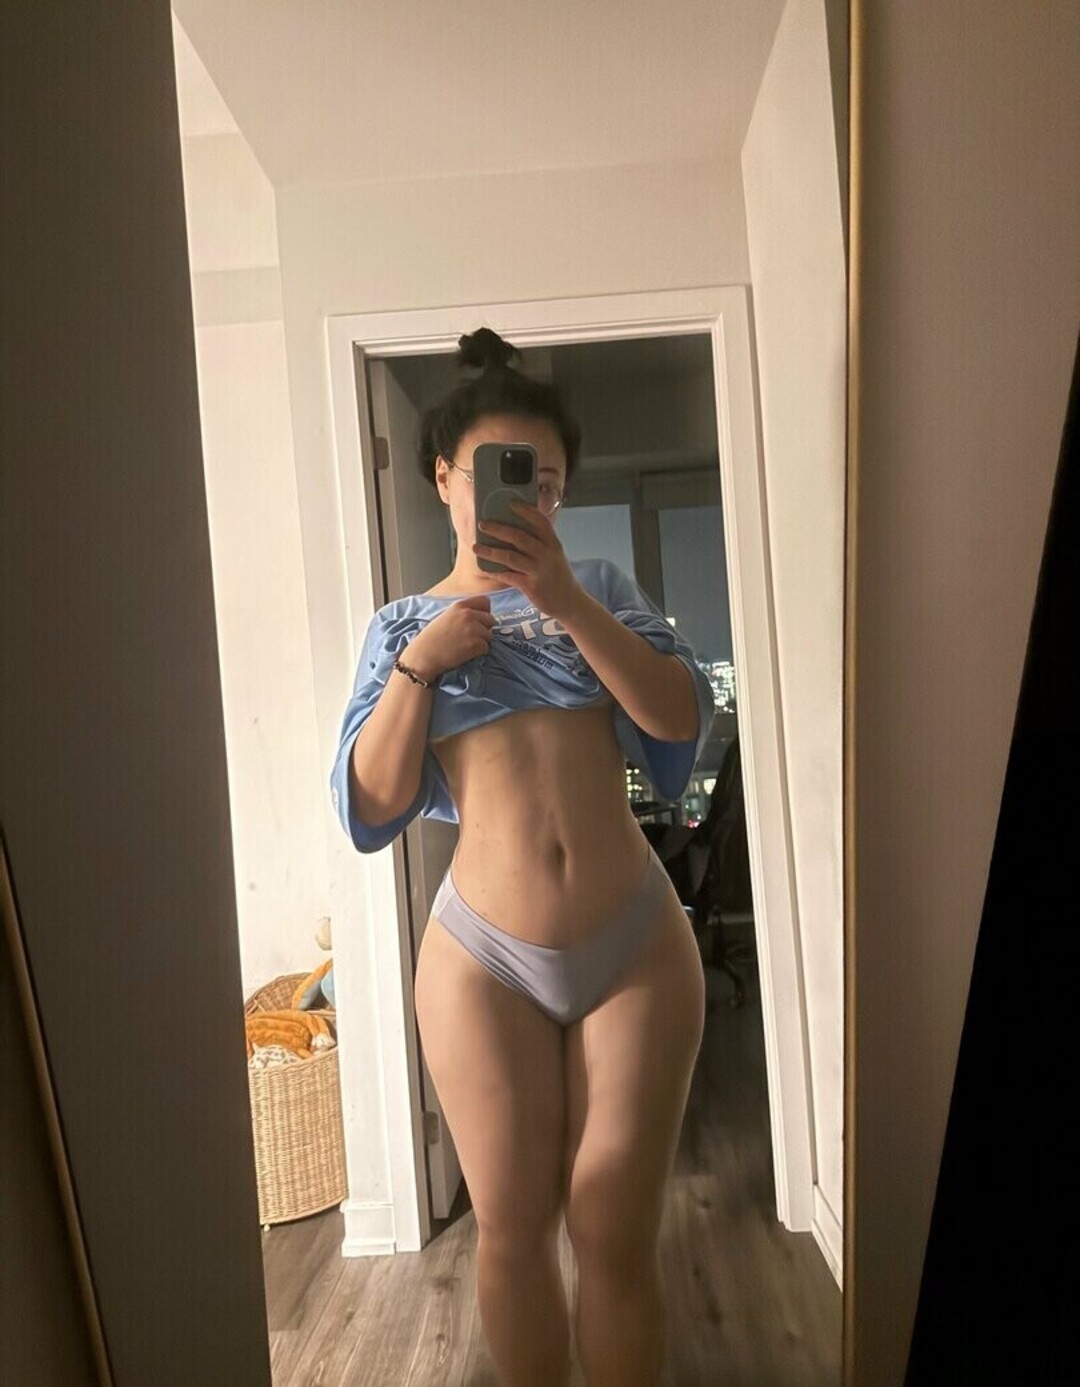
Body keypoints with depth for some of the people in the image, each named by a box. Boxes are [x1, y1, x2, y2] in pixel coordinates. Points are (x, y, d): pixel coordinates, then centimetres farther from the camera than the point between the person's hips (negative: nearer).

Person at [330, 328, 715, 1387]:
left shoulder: (598, 586, 8)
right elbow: (371, 806, 0)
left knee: (615, 1233, 9)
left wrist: (565, 601, -18)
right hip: (485, 960, 0)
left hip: (637, 944, 0)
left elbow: (684, 718, -8)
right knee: (512, 1229, 13)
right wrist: (418, 664, -12)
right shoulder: (401, 624, 7)